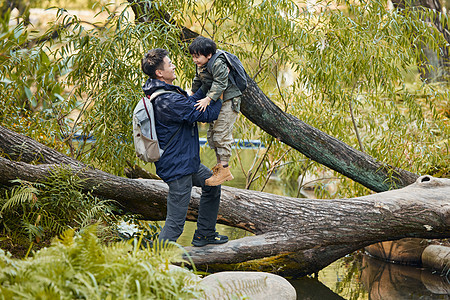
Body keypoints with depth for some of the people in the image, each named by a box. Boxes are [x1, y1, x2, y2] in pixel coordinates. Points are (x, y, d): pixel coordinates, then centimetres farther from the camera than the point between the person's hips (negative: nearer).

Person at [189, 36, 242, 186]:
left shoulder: (218, 64, -20)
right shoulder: (200, 66, 9)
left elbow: (220, 84, -29)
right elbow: (197, 81, 26)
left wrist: (208, 99, -36)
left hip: (229, 101, -10)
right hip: (216, 102, 10)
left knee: (222, 133, -14)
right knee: (211, 134, 11)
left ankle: (224, 170, -13)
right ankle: (220, 164, 20)